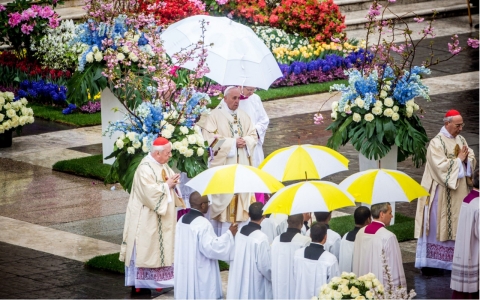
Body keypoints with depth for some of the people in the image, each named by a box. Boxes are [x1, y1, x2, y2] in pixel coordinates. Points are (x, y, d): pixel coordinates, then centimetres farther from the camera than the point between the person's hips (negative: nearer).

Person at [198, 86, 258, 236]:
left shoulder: (244, 116, 14)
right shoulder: (215, 115, -4)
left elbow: (253, 136, 13)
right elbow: (211, 138, -13)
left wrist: (245, 141, -10)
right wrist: (233, 142, -15)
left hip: (242, 165, 5)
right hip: (223, 165, -5)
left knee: (242, 195, 4)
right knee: (224, 196, -7)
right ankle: (223, 235, -3)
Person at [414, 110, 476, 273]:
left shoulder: (460, 140, 9)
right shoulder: (436, 143, -13)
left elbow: (472, 159, 9)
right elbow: (441, 166, -21)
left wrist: (467, 158, -12)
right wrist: (459, 159, -14)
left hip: (458, 192, 7)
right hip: (441, 194, -7)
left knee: (456, 227, 7)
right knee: (436, 226, -4)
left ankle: (453, 261, 13)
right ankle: (428, 262, -2)